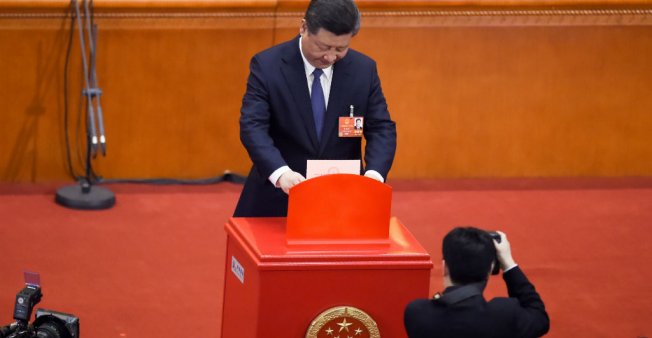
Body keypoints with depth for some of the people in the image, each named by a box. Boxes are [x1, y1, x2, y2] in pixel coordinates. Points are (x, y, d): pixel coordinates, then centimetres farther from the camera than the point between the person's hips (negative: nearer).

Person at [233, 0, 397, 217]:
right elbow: (252, 127, -20)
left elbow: (381, 128, -3)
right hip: (278, 197, -2)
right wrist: (280, 172, -38)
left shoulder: (364, 69, -2)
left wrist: (374, 173, -24)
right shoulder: (267, 66, -11)